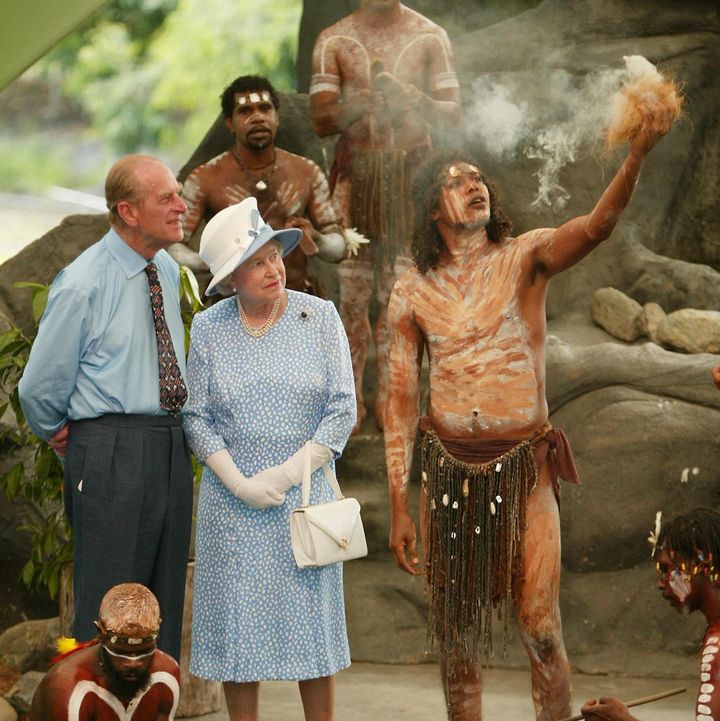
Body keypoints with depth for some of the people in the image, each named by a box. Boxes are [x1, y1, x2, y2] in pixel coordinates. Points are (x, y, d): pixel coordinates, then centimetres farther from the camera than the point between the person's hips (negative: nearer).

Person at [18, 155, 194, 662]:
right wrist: (62, 435, 10)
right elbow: (40, 387, -4)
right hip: (112, 451, -7)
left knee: (164, 600, 12)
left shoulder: (169, 273, 11)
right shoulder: (83, 285, -12)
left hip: (172, 448, 7)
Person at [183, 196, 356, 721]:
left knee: (311, 620, 3)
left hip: (306, 494, 0)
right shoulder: (209, 328, 1)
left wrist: (287, 473, -11)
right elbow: (198, 418, 1)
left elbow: (342, 409, -4)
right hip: (232, 499, 1)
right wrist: (240, 484, -11)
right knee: (238, 623, 3)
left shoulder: (320, 317, -2)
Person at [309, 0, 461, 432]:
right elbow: (322, 120, -4)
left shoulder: (430, 37, 4)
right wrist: (367, 99, -22)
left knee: (399, 287, 0)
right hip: (355, 173, 0)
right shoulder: (334, 40, 3)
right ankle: (352, 396, 6)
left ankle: (388, 396, 7)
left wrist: (414, 98, -20)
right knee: (353, 287, -1)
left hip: (411, 172, 0)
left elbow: (453, 113, 0)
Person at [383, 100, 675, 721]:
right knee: (457, 629, 9)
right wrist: (398, 507, 4)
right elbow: (401, 402, 8)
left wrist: (639, 153, -37)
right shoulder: (412, 292, 5)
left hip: (524, 465, -2)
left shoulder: (523, 259, 0)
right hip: (449, 467, 2)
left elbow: (596, 226, -20)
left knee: (540, 625, -5)